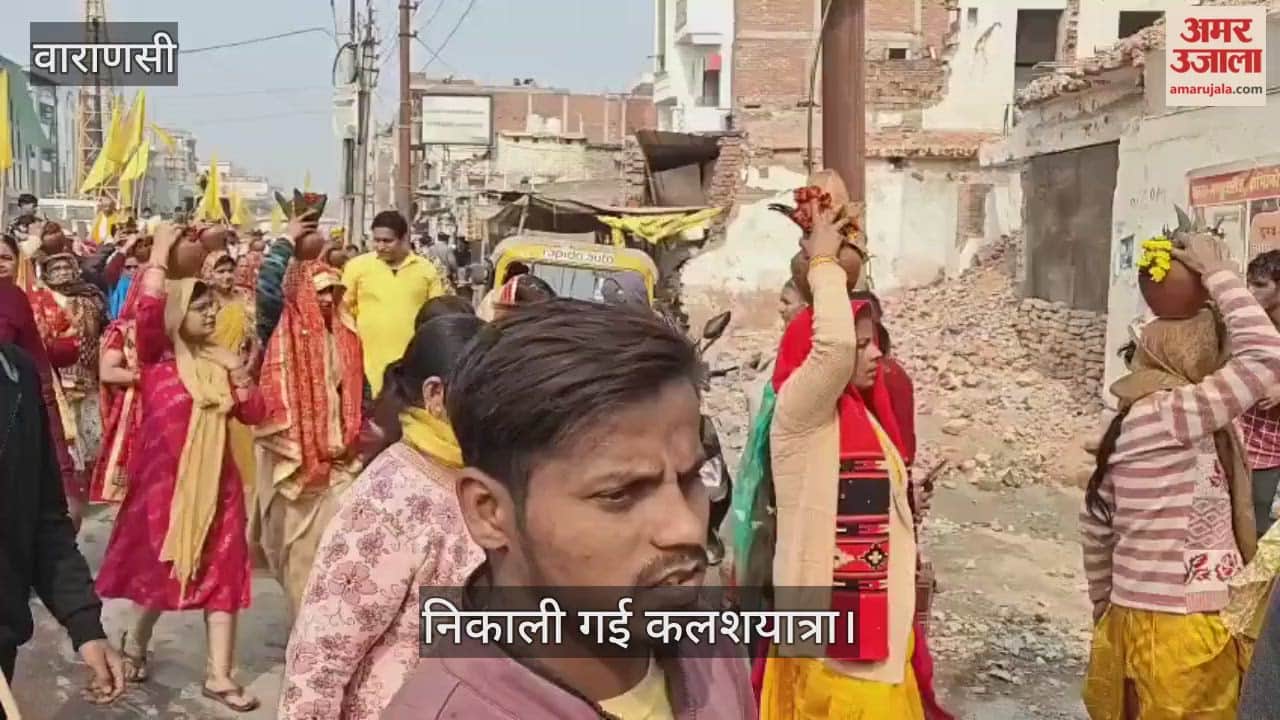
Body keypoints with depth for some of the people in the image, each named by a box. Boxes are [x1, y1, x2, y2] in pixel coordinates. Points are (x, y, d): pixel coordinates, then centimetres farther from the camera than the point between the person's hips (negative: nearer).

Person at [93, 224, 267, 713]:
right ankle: (136, 643, 39)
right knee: (161, 569, 11)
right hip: (163, 479, -4)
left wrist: (240, 376, -10)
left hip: (214, 482, 4)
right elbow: (148, 312, -25)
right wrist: (160, 255, -26)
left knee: (221, 572, 2)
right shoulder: (157, 356, -5)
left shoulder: (220, 360, 7)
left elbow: (253, 415, 6)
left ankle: (219, 675, 8)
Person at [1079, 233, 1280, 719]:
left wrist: (1106, 606, 23)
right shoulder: (1162, 416, -20)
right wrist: (1218, 274, -13)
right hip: (1174, 630, -9)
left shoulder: (1136, 422, 8)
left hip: (1140, 619, 9)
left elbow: (1096, 523, 15)